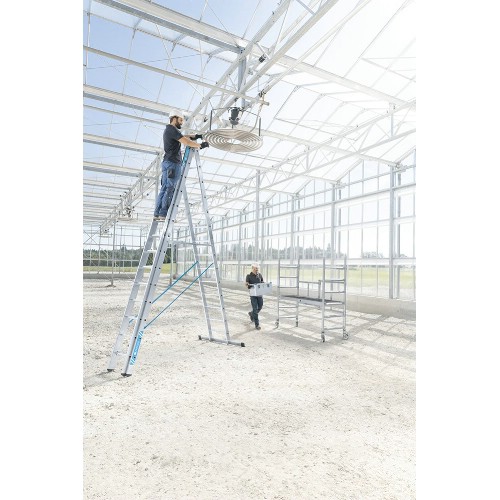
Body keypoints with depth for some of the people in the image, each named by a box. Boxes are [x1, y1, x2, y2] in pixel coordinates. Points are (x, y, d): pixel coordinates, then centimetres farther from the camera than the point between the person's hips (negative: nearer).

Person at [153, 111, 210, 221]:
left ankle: (157, 214, 3)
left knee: (165, 189, 6)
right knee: (170, 189, -12)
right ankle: (163, 214, -15)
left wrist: (195, 136, 14)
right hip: (172, 163, -10)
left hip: (167, 163, 10)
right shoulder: (172, 129, -7)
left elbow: (183, 137, 28)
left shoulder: (169, 130, 24)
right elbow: (186, 142, -15)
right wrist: (200, 145, -4)